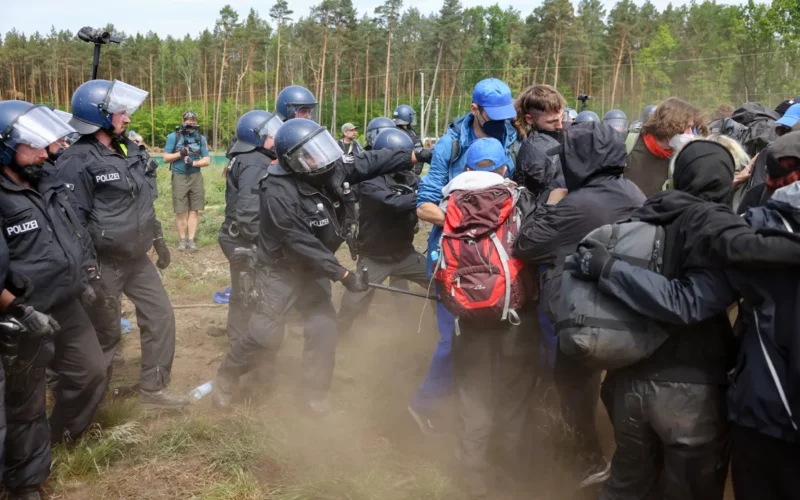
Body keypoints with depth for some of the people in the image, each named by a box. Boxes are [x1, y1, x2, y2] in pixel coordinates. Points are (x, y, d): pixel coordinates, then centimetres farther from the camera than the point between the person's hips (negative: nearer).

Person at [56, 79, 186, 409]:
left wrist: (158, 240, 20)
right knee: (105, 335, 5)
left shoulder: (127, 150, 8)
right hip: (105, 263, -8)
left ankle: (153, 390, 24)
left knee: (161, 316, 10)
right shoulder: (78, 162, -19)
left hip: (137, 258, 8)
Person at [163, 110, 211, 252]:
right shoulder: (173, 137, 1)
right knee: (181, 212, 1)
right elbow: (166, 158, 0)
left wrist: (193, 163, -13)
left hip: (196, 177, 2)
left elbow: (207, 160, 4)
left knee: (194, 210, 1)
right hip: (179, 177, -2)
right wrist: (180, 153, -15)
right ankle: (182, 239, 10)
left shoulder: (201, 138, 7)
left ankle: (191, 240, 6)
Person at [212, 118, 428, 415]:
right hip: (282, 270, -6)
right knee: (265, 334, -5)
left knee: (324, 329, 3)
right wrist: (343, 275, -25)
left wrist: (417, 156, -11)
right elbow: (303, 245, -29)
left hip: (314, 269, 7)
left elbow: (371, 163, -5)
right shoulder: (279, 195, -31)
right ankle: (226, 377, 23)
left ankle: (313, 395, 20)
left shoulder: (332, 169, -11)